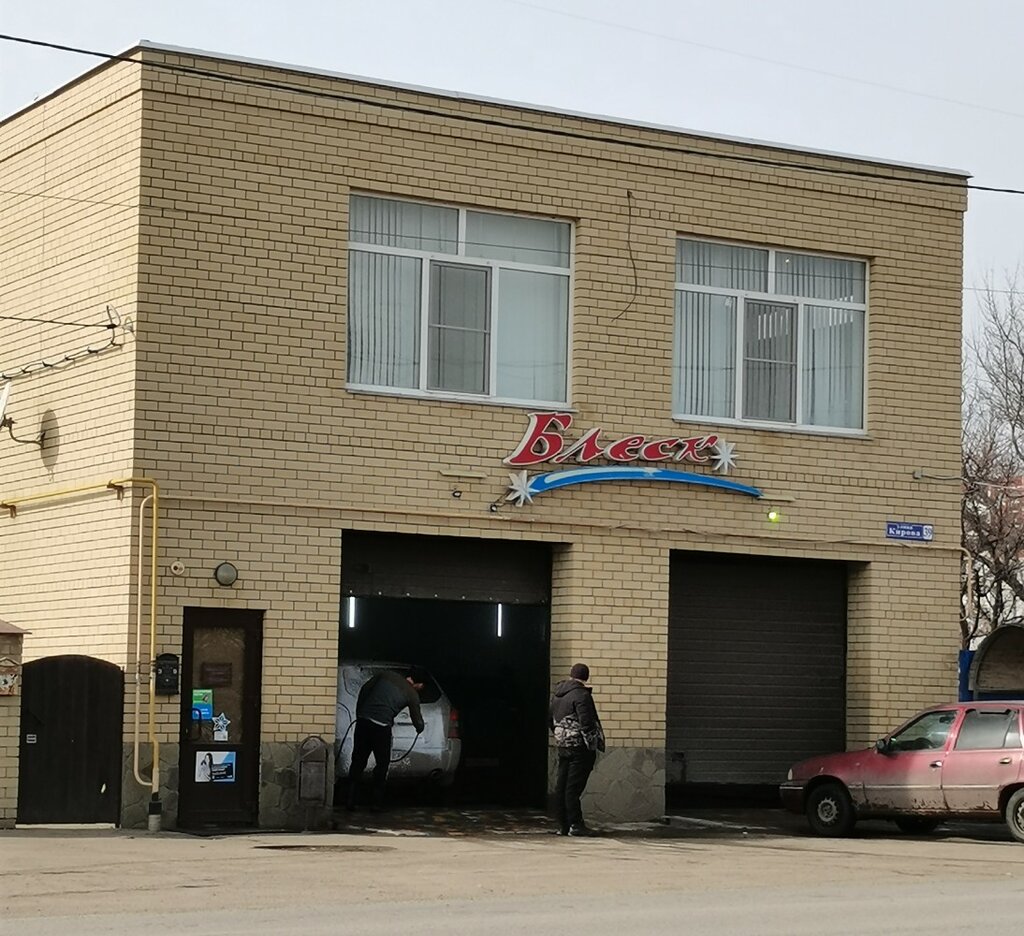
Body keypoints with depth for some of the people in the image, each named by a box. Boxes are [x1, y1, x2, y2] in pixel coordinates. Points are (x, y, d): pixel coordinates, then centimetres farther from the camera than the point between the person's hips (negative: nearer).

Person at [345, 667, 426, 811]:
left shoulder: (386, 674, 13)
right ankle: (377, 803, 11)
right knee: (382, 765, 12)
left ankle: (350, 800, 9)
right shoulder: (412, 695, 6)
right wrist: (420, 729, 40)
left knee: (358, 761, 11)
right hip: (381, 726, -3)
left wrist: (358, 713, 19)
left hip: (363, 720, 3)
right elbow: (417, 720, 16)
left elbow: (364, 690, 12)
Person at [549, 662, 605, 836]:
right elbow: (586, 722, -19)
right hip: (579, 746, -7)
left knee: (561, 786, 8)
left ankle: (563, 825, 11)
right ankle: (575, 824, -5)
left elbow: (550, 719, 20)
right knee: (573, 786, -7)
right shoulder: (581, 695, -14)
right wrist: (594, 744, -11)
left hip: (563, 745, 8)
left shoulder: (557, 694, 12)